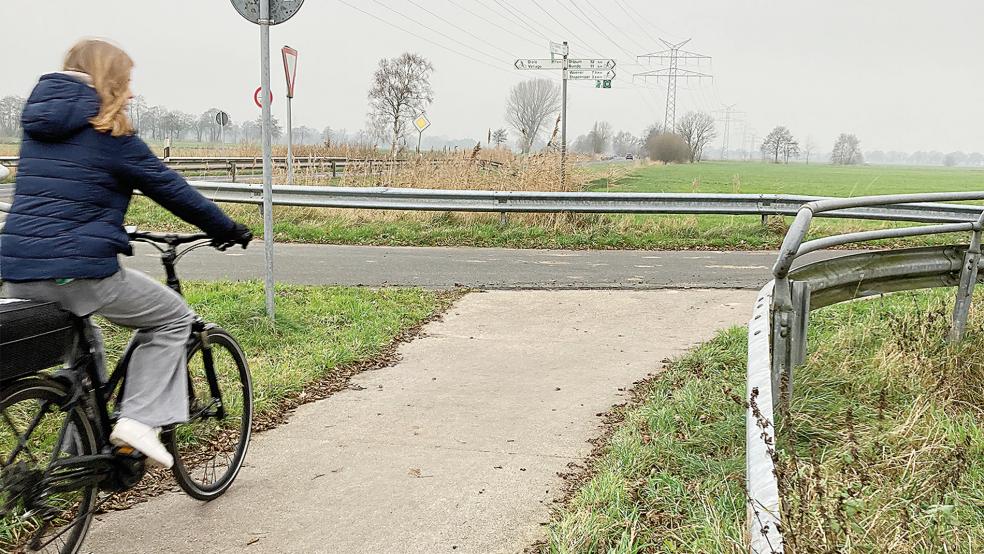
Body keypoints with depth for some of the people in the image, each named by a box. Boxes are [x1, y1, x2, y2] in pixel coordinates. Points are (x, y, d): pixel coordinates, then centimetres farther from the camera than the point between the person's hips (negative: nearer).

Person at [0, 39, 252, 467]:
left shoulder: (37, 126, 18)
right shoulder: (108, 133, -3)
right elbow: (171, 190, 0)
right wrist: (229, 231, 10)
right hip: (78, 271, -7)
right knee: (173, 320, 10)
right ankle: (139, 420, -3)